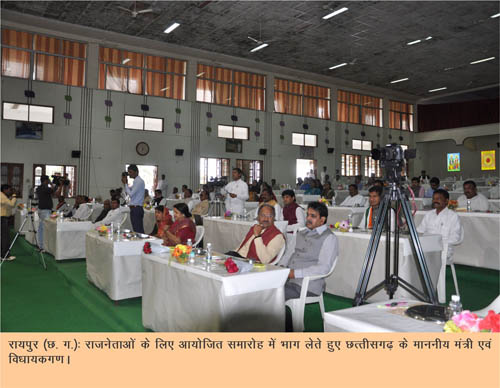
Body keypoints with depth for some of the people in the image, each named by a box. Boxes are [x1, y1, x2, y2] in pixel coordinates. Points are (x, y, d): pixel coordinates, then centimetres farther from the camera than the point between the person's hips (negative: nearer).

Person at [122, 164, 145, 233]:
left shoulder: (138, 181, -13)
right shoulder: (137, 181, 17)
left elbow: (131, 194, -17)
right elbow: (128, 192, 22)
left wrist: (125, 183, -9)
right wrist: (125, 183, 9)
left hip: (136, 209, -10)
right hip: (136, 209, 10)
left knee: (138, 231, -10)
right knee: (139, 231, 9)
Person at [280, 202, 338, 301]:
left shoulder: (329, 238, -3)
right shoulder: (302, 233, 20)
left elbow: (323, 268, -13)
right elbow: (288, 253, 21)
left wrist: (295, 273, -17)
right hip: (287, 278, 7)